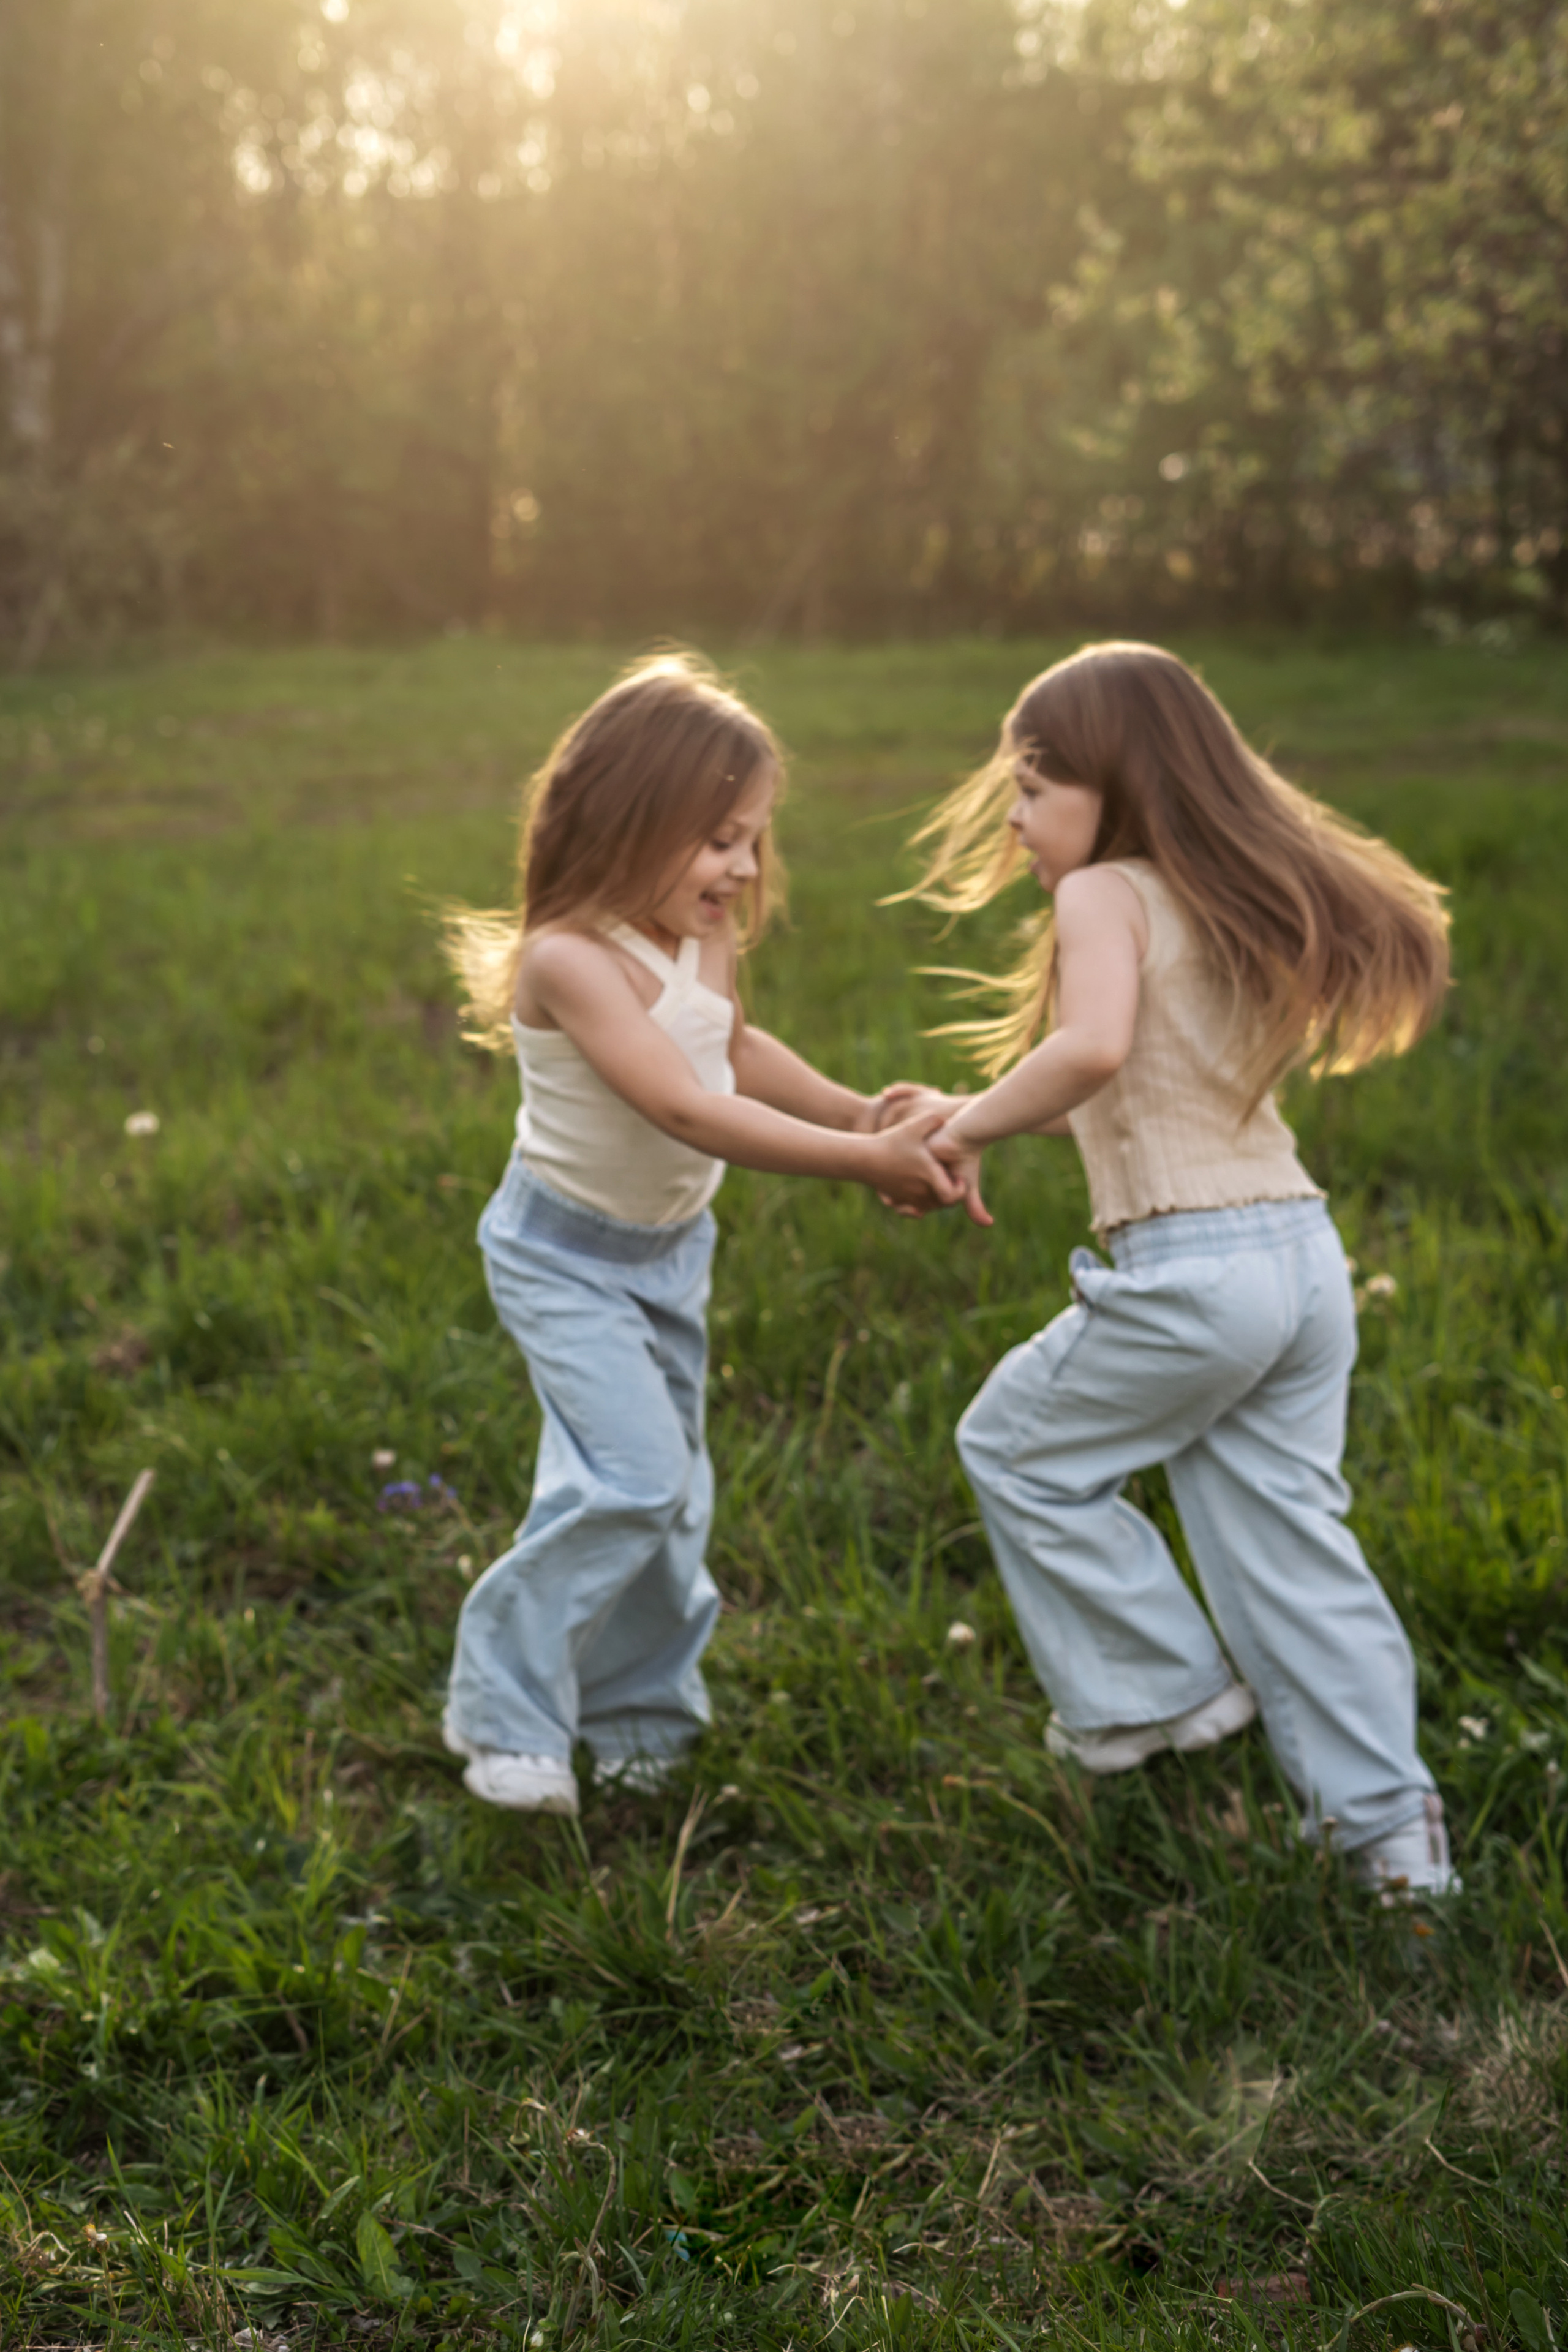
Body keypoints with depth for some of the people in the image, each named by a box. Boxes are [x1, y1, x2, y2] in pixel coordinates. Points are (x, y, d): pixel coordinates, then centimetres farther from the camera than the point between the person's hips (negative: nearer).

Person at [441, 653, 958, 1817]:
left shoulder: (708, 942, -5)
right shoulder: (571, 958, -28)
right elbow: (685, 1111, -34)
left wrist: (861, 1110, 3)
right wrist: (865, 1162, -35)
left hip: (671, 1247, 7)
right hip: (567, 1253, -7)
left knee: (674, 1490, 13)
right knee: (634, 1478, -19)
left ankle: (640, 1714, 32)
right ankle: (506, 1711, -2)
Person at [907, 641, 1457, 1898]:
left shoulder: (1107, 896, -8)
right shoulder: (1237, 900, 18)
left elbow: (1095, 1047, -30)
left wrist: (980, 1119, -15)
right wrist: (979, 1116, 16)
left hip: (1190, 1272, -8)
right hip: (1305, 1250, 8)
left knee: (1018, 1448, 14)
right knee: (1287, 1536, 13)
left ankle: (1160, 1689, 22)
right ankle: (1389, 1818, 15)